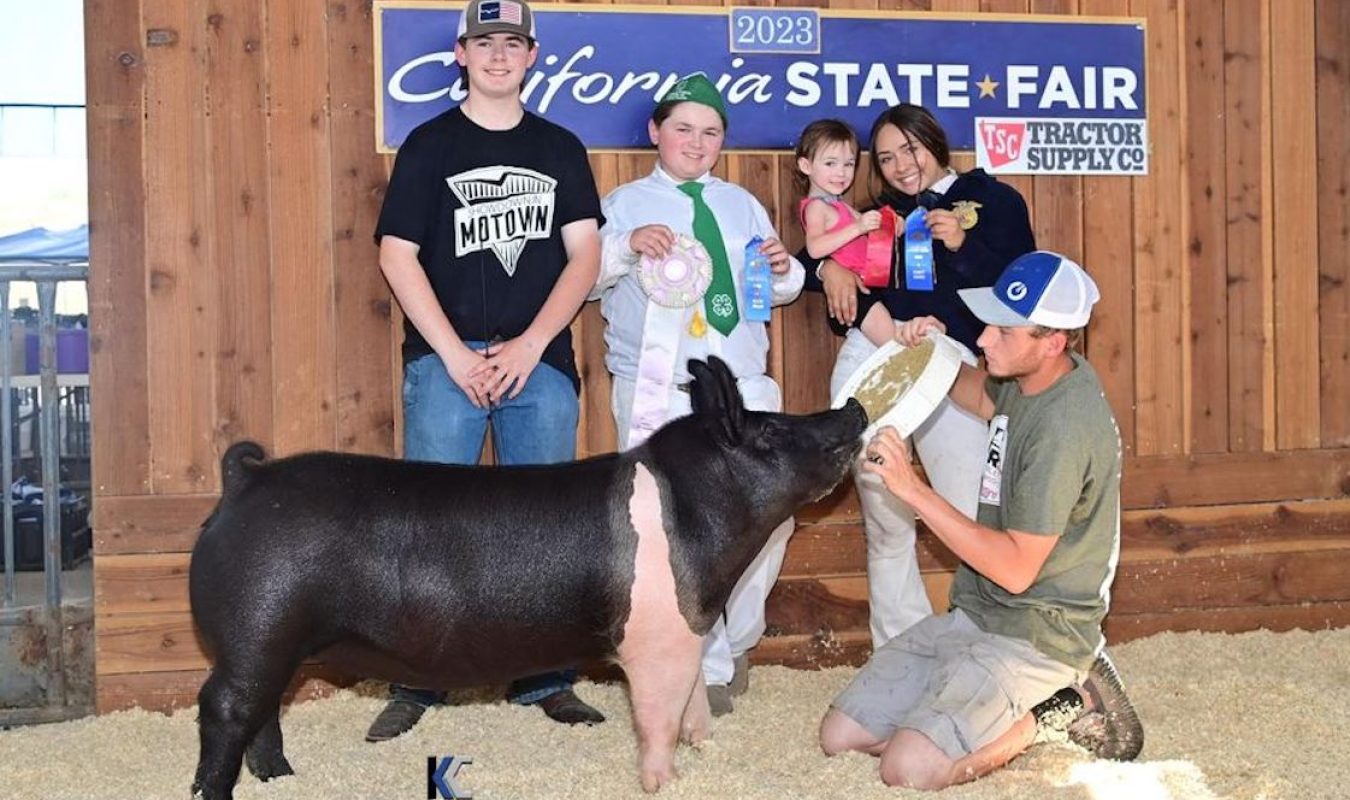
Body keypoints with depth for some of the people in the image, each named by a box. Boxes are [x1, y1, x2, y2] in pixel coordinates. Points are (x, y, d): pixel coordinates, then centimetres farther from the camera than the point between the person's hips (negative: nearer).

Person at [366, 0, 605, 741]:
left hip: (540, 361, 2)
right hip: (446, 360, -2)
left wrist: (529, 345, -8)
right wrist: (455, 355, -10)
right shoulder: (429, 144, 5)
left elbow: (584, 253, 5)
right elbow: (397, 255, -1)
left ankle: (544, 679, 15)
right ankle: (415, 684, 6)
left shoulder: (560, 149, 12)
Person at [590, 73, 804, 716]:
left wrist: (783, 271, -3)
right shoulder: (624, 204, 10)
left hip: (743, 384, 4)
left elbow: (777, 292, 20)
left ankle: (736, 639, 21)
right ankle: (707, 666, 6)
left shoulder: (742, 205, 21)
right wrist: (627, 245, -20)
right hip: (657, 390, -4)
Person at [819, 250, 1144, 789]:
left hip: (1037, 635, -9)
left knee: (908, 770, -24)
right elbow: (979, 395, 30)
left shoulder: (1064, 426, -24)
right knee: (840, 735, 2)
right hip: (973, 616, 9)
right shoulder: (1027, 380, 2)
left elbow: (1017, 569, -26)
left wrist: (913, 489, -28)